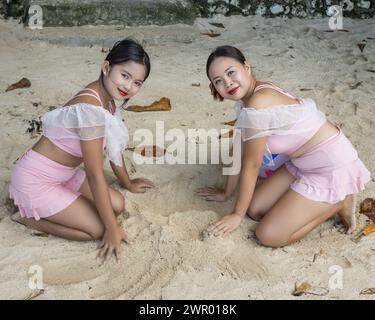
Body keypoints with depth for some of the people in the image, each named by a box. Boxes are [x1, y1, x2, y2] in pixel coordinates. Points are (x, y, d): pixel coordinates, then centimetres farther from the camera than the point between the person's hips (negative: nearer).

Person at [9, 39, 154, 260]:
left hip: (65, 175, 9)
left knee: (117, 205, 2)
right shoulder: (90, 108, -31)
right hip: (36, 180, -9)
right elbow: (95, 175, -27)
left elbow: (113, 147, 11)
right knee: (98, 229, -11)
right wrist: (113, 229, -19)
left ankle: (37, 208, 14)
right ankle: (27, 216, 6)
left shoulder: (107, 97, -2)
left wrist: (128, 184, 22)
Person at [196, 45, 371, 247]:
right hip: (305, 163, 9)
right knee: (255, 210, 6)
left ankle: (339, 203, 5)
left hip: (332, 167, -9)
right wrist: (226, 192, 17)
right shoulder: (248, 96, 0)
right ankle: (325, 202, 16)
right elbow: (239, 150, 9)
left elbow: (251, 166, -18)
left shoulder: (257, 104, -28)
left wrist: (237, 215, -6)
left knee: (268, 236, -11)